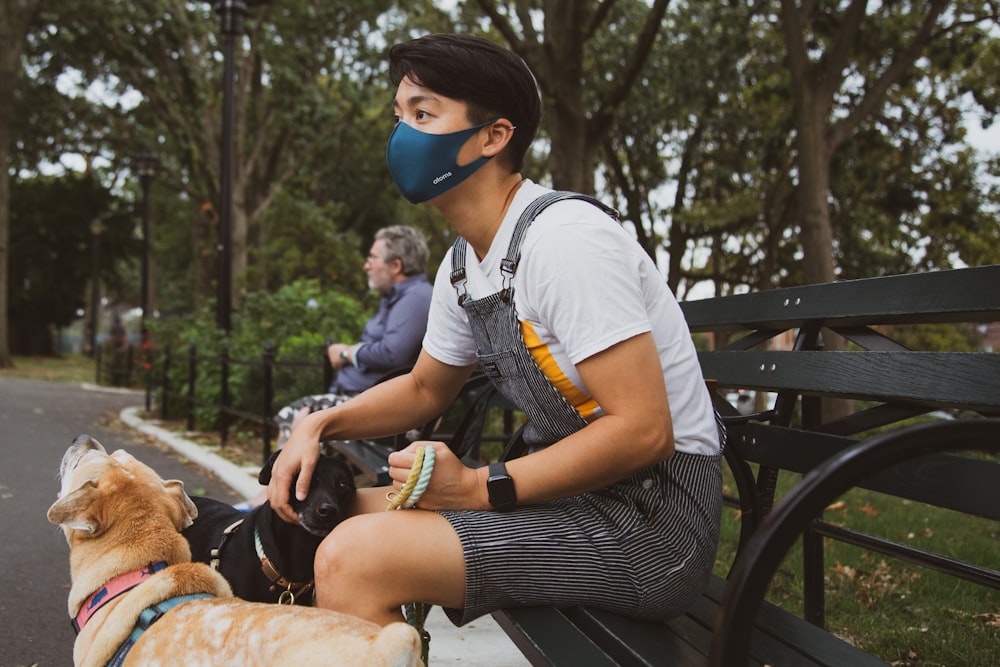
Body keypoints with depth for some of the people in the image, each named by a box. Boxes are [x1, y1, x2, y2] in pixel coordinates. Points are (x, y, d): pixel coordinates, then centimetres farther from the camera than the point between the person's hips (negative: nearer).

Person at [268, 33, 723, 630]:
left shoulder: (564, 239, -20)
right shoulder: (463, 264, 10)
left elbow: (644, 431, -24)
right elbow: (425, 389, 24)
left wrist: (480, 489, -20)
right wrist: (320, 424, 7)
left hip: (652, 515, -9)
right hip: (569, 491, 9)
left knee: (351, 560, -24)